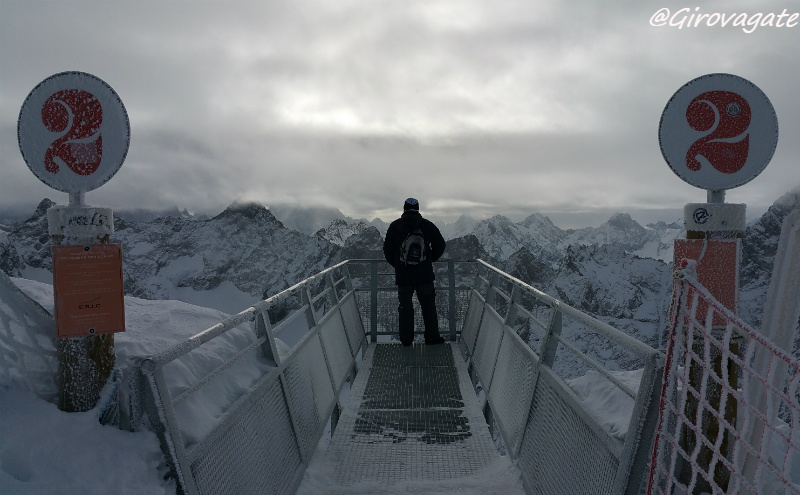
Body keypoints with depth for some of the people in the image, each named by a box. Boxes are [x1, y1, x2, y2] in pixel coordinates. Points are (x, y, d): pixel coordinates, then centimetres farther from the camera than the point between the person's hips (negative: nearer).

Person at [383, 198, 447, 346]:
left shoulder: (395, 226, -1)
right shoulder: (428, 225, 0)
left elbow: (387, 250, 2)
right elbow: (440, 245, 6)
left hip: (403, 275, 0)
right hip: (425, 275, 0)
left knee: (405, 306, 8)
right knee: (428, 306, 10)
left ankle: (406, 339, 11)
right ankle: (432, 336, 13)